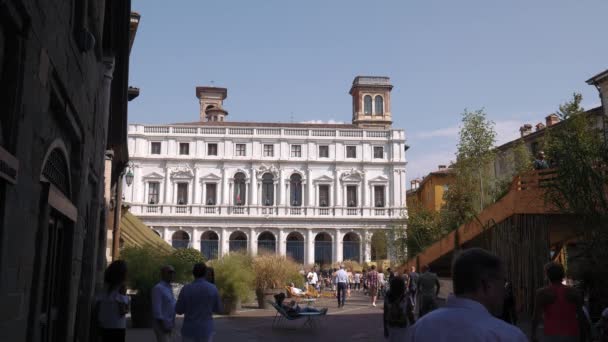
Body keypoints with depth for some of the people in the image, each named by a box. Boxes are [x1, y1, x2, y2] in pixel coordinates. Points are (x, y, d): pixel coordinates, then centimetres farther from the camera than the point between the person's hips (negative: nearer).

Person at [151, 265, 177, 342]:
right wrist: (163, 325, -21)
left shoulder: (169, 288, 15)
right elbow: (157, 309, -19)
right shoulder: (158, 288, -14)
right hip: (161, 325, -9)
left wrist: (171, 324, 17)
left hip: (169, 325, 9)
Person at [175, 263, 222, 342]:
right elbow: (218, 310, 4)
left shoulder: (186, 289, -10)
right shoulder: (213, 288, -6)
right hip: (206, 330, 1)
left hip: (189, 330, -1)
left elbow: (179, 310, -3)